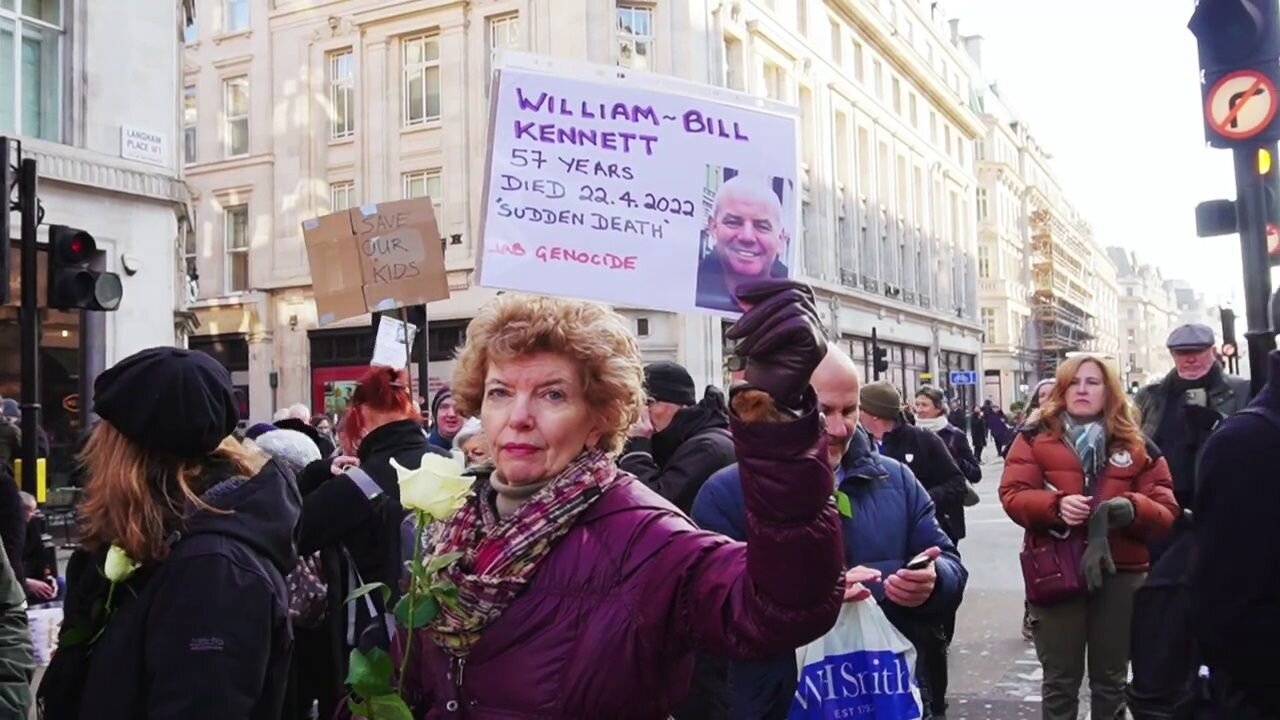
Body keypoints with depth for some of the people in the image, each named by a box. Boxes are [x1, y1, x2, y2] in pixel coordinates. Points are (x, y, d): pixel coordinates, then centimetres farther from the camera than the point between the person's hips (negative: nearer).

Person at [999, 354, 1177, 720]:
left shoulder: (1138, 446, 7)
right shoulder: (1034, 439, 3)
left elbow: (1165, 511, 3)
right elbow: (1012, 495, -6)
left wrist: (1133, 507, -19)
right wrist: (1055, 505, -25)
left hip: (1120, 573, 2)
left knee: (1111, 679, 16)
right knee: (1060, 680, 9)